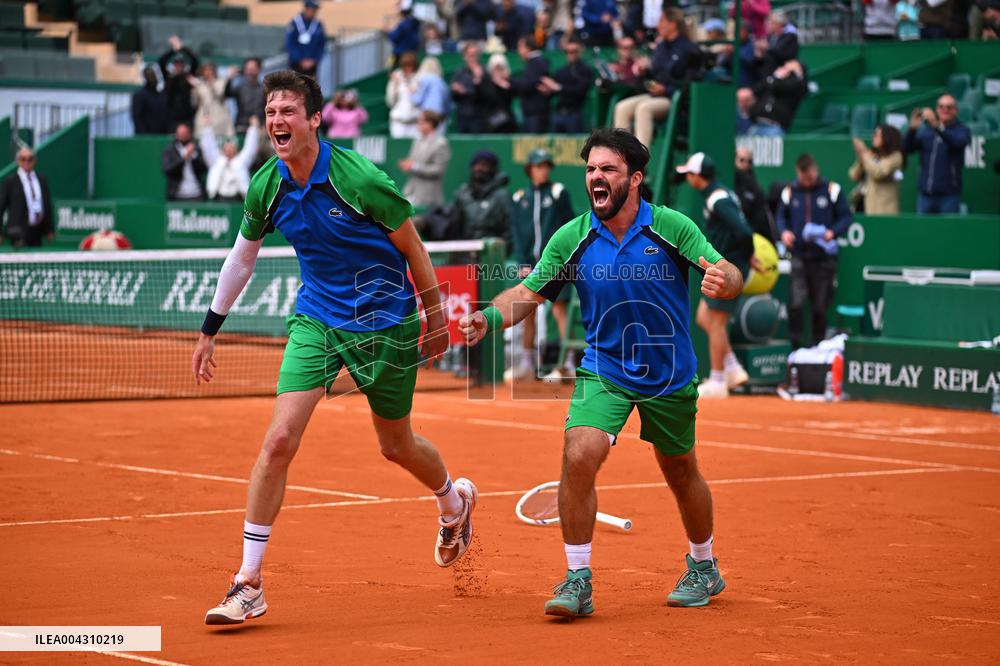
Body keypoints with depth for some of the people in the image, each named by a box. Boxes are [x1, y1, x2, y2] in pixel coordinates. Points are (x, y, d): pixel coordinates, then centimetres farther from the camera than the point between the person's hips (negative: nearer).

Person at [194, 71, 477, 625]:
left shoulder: (358, 179, -21)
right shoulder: (266, 186, -6)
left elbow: (413, 249, -8)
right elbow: (241, 258, 11)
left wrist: (437, 318, -1)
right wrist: (209, 331, 14)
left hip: (383, 323, -3)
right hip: (315, 317, 3)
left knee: (396, 447, 14)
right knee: (279, 440, -12)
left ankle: (454, 501, 50)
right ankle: (248, 584, -7)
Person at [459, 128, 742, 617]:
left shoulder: (671, 226, -14)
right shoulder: (571, 239, -10)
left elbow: (728, 275, -18)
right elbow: (529, 292, -3)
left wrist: (723, 281, -42)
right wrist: (489, 318, -23)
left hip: (670, 374, 0)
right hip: (604, 370, 0)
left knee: (681, 472, 15)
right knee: (579, 456, -21)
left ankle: (703, 567, 41)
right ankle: (578, 581, -12)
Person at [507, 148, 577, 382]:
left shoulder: (558, 192, 2)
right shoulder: (521, 198, 11)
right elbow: (516, 232, 9)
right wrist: (523, 263, -1)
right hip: (530, 263, 4)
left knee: (558, 309, -10)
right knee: (527, 312, 6)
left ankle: (568, 364, -12)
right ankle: (527, 364, 15)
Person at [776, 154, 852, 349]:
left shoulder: (831, 190, 0)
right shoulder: (789, 192, 5)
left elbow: (846, 217, 2)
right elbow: (781, 217, 14)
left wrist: (833, 232, -16)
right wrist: (784, 232, -7)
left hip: (824, 257, 0)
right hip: (799, 255, 0)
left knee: (820, 306, 7)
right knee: (796, 302, -14)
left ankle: (818, 346, 19)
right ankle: (795, 345, -7)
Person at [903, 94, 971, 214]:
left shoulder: (961, 129, 1)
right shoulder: (926, 131, 12)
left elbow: (958, 142, -23)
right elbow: (906, 149, 3)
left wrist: (937, 126, -39)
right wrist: (912, 129, -16)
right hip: (925, 193, 4)